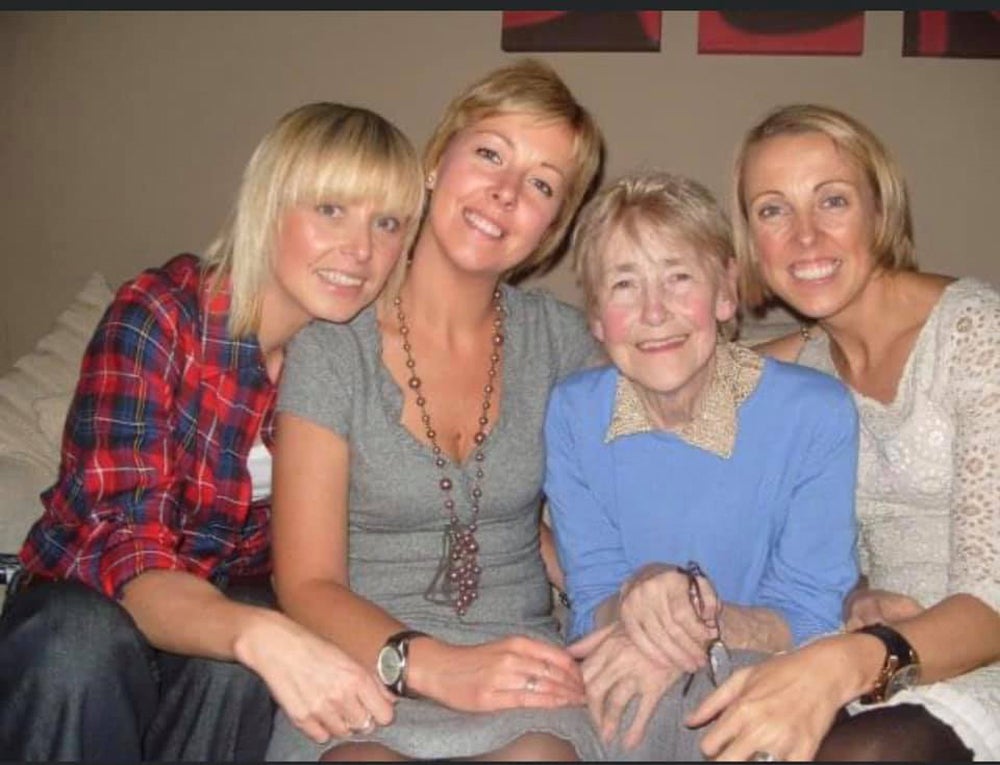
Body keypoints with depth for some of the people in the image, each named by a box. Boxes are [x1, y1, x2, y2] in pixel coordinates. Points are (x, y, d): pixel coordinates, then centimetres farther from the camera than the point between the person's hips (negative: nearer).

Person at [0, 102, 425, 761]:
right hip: (83, 604, -2)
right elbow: (125, 554, -28)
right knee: (81, 642, -35)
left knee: (244, 659, -32)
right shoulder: (158, 316, -20)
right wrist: (257, 634, -48)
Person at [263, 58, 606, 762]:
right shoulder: (332, 347, -5)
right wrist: (430, 664, -24)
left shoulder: (559, 338, 5)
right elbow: (308, 585, -7)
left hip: (518, 657, 2)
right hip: (369, 663, -2)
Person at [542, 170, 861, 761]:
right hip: (624, 676, 2)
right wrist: (640, 597, -26)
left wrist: (701, 619, -28)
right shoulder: (572, 413, -4)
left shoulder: (816, 413, -12)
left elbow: (810, 621, -9)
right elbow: (592, 606, -2)